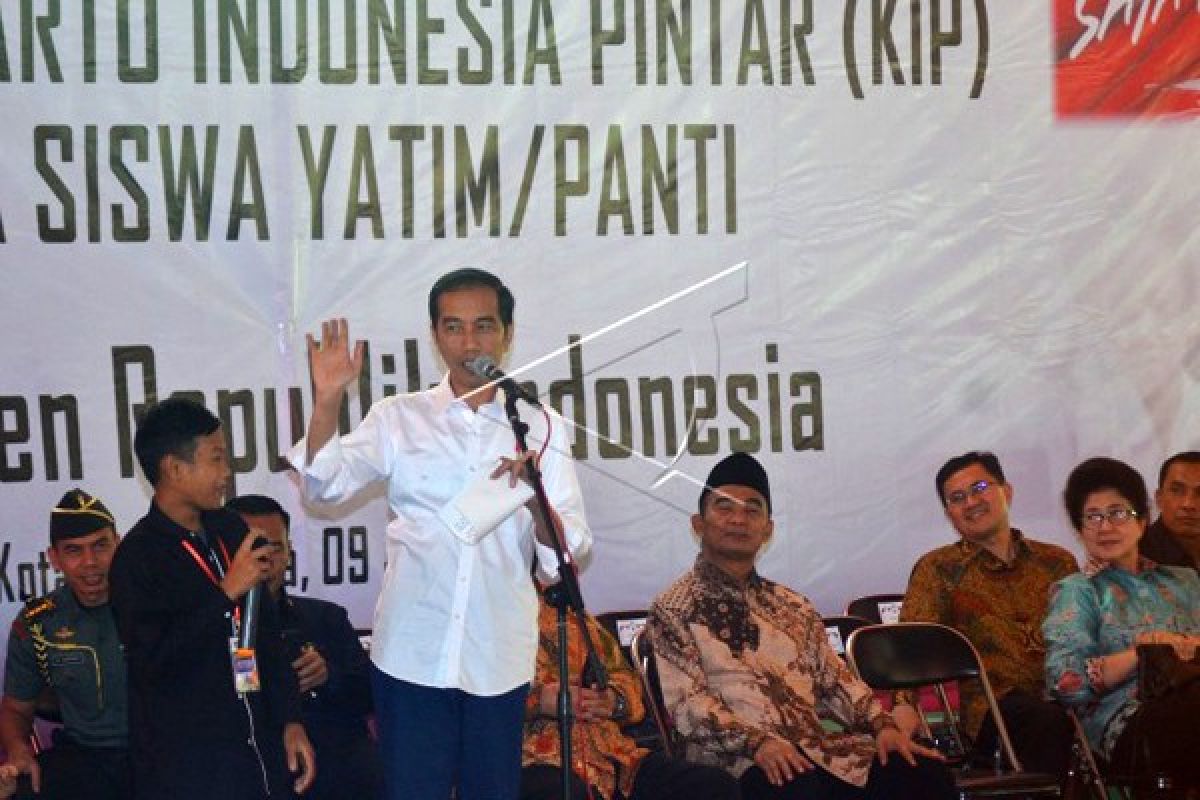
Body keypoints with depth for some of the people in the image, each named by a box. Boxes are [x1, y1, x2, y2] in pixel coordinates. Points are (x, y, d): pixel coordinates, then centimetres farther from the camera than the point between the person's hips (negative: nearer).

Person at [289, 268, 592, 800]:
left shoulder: (539, 428, 5)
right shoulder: (399, 419, 5)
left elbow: (569, 549, 0)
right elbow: (325, 485, -7)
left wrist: (536, 500, -20)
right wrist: (327, 399, -20)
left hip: (498, 656, 1)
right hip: (412, 654, -1)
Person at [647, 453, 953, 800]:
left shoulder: (793, 606, 22)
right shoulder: (673, 609, 4)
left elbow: (834, 678, 17)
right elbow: (685, 701, -7)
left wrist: (881, 724, -2)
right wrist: (756, 742, -22)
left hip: (817, 746, 6)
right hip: (736, 758, -6)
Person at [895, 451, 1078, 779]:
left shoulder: (1057, 562, 21)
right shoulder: (937, 569, 12)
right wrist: (905, 704, -23)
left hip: (1060, 695, 3)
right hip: (991, 707, -3)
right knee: (1052, 721, -36)